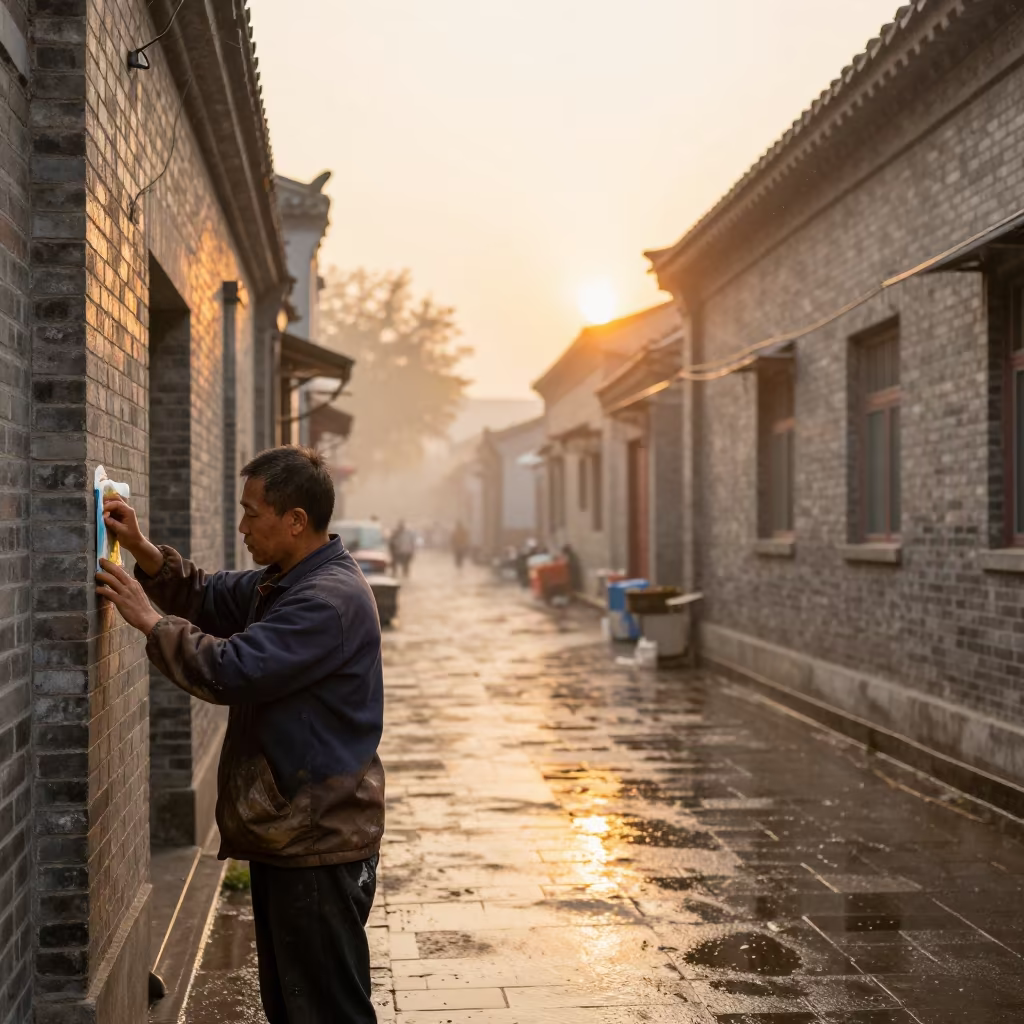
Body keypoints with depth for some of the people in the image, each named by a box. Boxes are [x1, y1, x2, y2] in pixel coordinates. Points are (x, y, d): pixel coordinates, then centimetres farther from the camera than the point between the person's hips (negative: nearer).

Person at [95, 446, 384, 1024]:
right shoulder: (284, 584, 12)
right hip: (287, 832, 10)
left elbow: (233, 670, -26)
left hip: (319, 845, -10)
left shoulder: (330, 600, -22)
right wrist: (144, 552, 2)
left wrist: (151, 620, -15)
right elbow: (211, 598, 18)